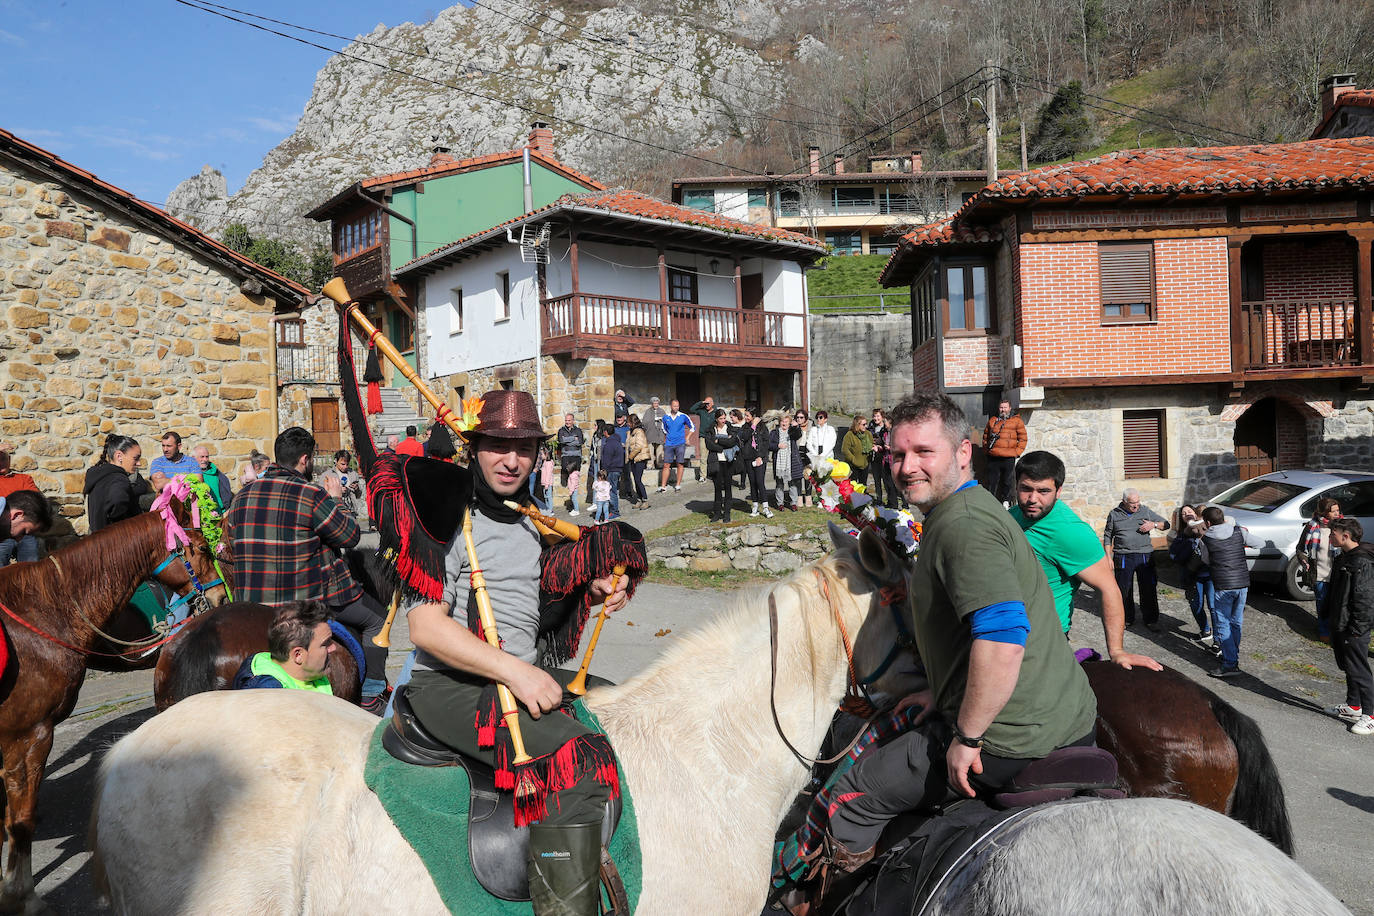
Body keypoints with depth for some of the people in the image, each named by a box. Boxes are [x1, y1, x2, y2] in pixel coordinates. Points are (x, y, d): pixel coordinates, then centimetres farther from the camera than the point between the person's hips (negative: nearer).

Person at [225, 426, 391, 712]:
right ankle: (372, 697, 12)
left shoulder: (242, 495, 5)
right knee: (376, 619, 13)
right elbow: (350, 536, -8)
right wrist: (336, 499, 6)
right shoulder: (312, 495, -16)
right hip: (310, 599, -7)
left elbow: (233, 542, 15)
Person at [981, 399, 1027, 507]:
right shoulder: (992, 420, 13)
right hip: (993, 458, 2)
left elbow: (1023, 438, 3)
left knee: (1007, 481, 6)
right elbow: (985, 436, 21)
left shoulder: (1017, 421, 5)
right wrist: (986, 449, 11)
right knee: (992, 481, 4)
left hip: (1009, 458, -2)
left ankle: (1006, 501, 18)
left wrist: (1017, 452, -4)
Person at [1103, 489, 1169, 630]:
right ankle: (1127, 618, 21)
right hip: (1123, 558, 0)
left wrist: (1154, 524, -7)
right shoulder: (1114, 514, 5)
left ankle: (1151, 620, 15)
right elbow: (1108, 537, 9)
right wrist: (1108, 558, 3)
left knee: (1149, 589, 3)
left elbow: (1166, 524, 15)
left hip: (1145, 557, 1)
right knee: (1123, 590, 5)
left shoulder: (1146, 511, 7)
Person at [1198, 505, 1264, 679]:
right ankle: (1234, 656, 26)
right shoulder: (1239, 532, 2)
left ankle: (1230, 664, -6)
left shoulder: (1206, 539, -7)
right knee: (1236, 623, 17)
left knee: (1222, 626, 0)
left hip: (1223, 586, -5)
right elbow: (1260, 544, 13)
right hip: (1243, 583, 5)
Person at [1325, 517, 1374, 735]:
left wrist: (1356, 629, -20)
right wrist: (1334, 625, 21)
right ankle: (1353, 707, 32)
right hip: (1340, 625, 10)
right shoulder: (1343, 559, 11)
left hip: (1355, 629, -10)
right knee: (1347, 666, 19)